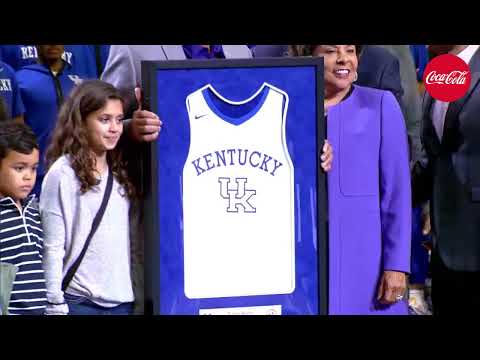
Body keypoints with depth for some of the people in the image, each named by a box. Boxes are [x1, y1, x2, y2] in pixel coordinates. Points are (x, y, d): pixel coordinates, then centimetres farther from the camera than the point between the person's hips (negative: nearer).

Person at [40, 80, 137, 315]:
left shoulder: (121, 172, 12)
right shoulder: (62, 174, -7)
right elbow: (52, 247, -9)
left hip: (123, 300, 6)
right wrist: (56, 306, -11)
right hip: (80, 301, -6)